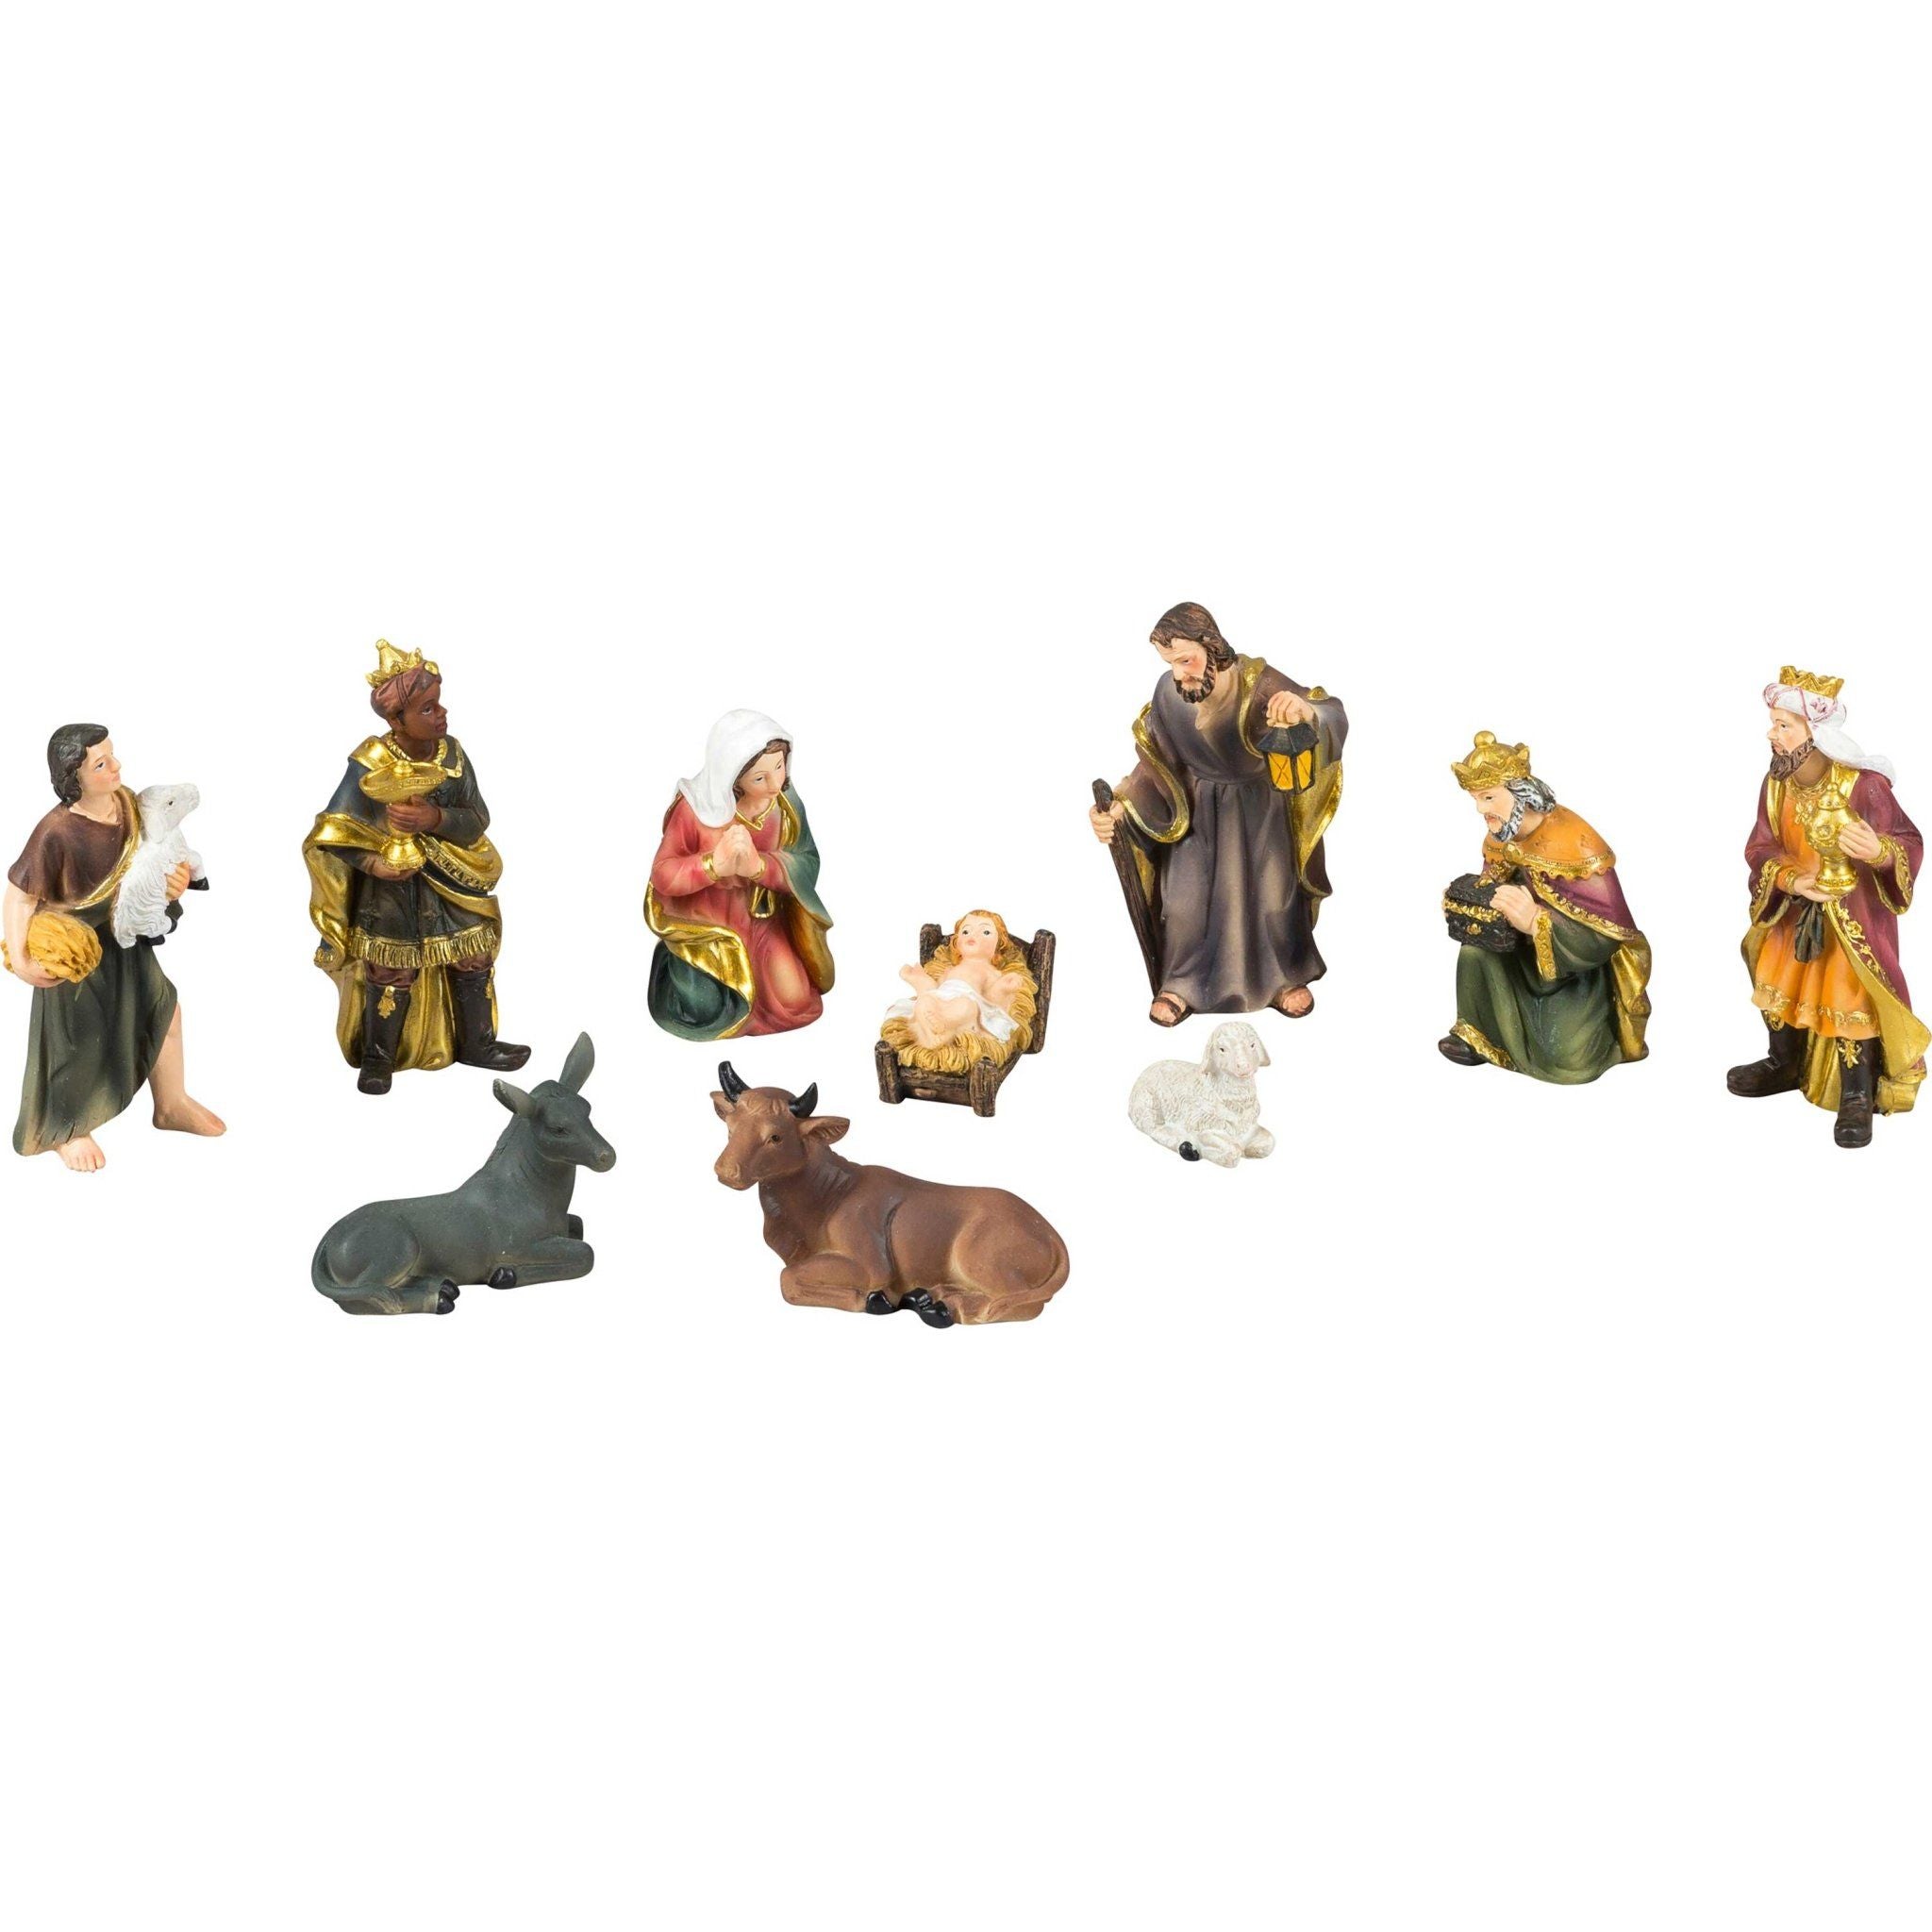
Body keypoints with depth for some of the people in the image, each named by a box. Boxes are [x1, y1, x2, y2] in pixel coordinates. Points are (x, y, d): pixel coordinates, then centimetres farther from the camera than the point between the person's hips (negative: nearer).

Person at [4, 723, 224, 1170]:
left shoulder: (125, 800, -13)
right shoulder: (57, 831, -35)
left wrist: (174, 876, -9)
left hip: (123, 932, 7)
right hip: (74, 945, -7)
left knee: (162, 1009, 17)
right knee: (75, 1039, 11)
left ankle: (172, 1105, 40)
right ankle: (65, 1130, 36)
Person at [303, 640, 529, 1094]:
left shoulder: (451, 754, -12)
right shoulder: (369, 767, -22)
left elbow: (478, 819, -9)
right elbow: (330, 833, -17)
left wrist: (435, 818, -26)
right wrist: (371, 862, -30)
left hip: (451, 880, 4)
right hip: (392, 886, -4)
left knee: (474, 961, 12)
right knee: (391, 975, 5)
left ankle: (477, 1043, 34)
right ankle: (378, 1056, 26)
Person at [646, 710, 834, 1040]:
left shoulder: (784, 800, -15)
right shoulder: (695, 808, -25)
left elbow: (806, 864, -17)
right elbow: (662, 875, -19)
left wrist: (757, 865, -39)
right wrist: (715, 864, -40)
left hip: (762, 918, 3)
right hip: (706, 922, -3)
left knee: (797, 1002, -7)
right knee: (706, 1012, -16)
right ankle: (678, 963, 18)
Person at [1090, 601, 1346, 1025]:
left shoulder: (1258, 684, -30)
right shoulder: (1168, 694, -21)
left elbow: (1334, 717, -38)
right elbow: (1156, 766, -8)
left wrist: (1306, 711, -63)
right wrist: (1118, 807, -26)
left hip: (1261, 804, -2)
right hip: (1201, 807, 2)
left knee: (1272, 893, 3)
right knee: (1184, 896, -1)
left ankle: (1282, 975, 28)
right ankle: (1183, 982, 21)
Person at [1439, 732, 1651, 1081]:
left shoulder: (1573, 842, -27)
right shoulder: (1502, 837, -4)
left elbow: (1608, 934, -29)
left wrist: (1535, 921, -43)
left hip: (1588, 966, -7)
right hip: (1532, 959, 7)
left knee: (1566, 1061, -24)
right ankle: (1479, 1034, 0)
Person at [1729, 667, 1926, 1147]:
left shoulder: (1864, 785, -25)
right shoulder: (1775, 784, -8)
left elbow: (1909, 845, -19)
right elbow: (1761, 849, -1)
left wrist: (1879, 853, -42)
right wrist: (1791, 880, -20)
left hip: (1855, 912, -6)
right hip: (1795, 908, 6)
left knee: (1852, 998, -5)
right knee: (1781, 986, 18)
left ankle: (1858, 1096, 10)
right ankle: (1786, 1066, 42)